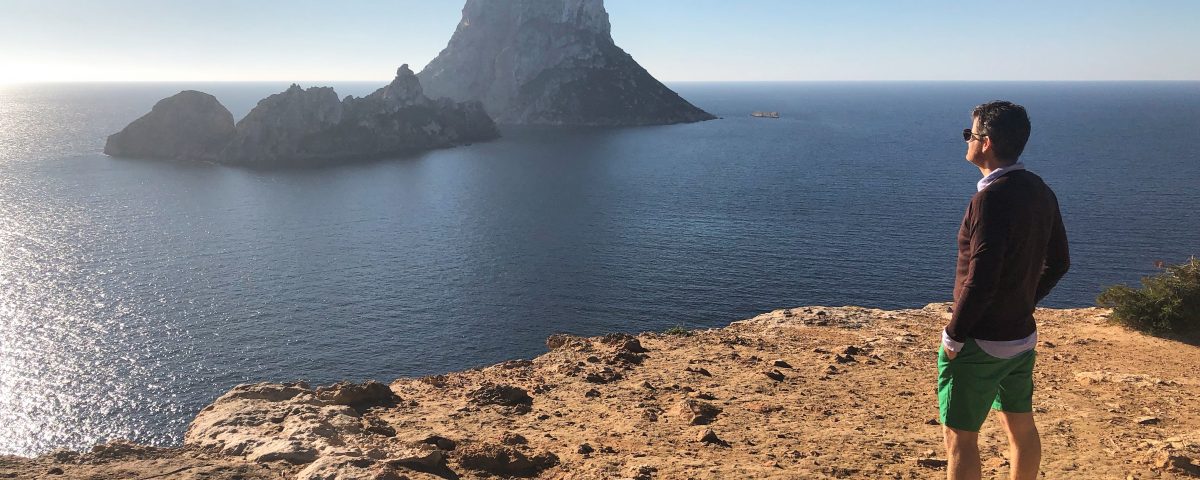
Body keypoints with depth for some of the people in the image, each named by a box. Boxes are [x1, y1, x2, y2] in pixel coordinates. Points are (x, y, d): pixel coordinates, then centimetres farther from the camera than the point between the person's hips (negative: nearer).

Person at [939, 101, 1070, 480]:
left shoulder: (991, 197, -23)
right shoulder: (1040, 192, 4)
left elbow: (980, 281, -25)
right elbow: (1058, 263, 13)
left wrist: (953, 337, -15)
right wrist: (1024, 303, 17)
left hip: (980, 343, -9)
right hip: (1022, 335, 9)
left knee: (960, 437, 1)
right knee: (1021, 426, 22)